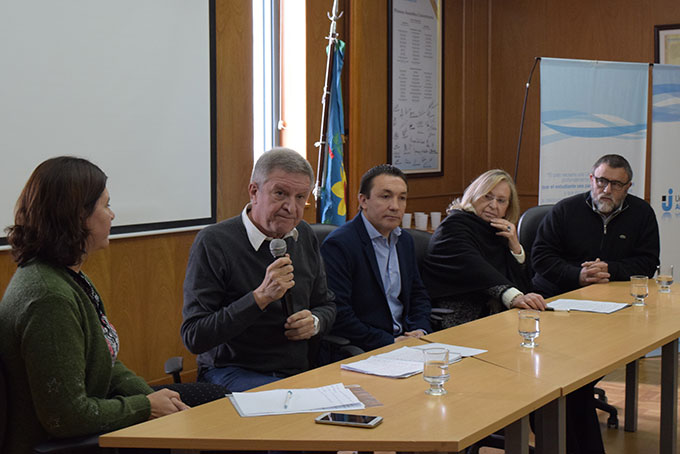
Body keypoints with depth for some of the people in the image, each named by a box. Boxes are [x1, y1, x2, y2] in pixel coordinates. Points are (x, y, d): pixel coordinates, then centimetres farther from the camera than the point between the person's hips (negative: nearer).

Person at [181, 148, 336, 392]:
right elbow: (193, 337, -16)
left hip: (300, 371, 7)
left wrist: (315, 322, -2)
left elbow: (326, 304, 23)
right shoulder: (213, 242, -11)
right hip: (233, 372, -6)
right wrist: (261, 297, -24)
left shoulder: (304, 235, 10)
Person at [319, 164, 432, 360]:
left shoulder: (405, 240, 15)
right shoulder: (338, 245, -13)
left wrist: (420, 330, 2)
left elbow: (418, 294, 23)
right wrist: (389, 343, -17)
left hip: (402, 339, 8)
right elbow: (337, 315, -19)